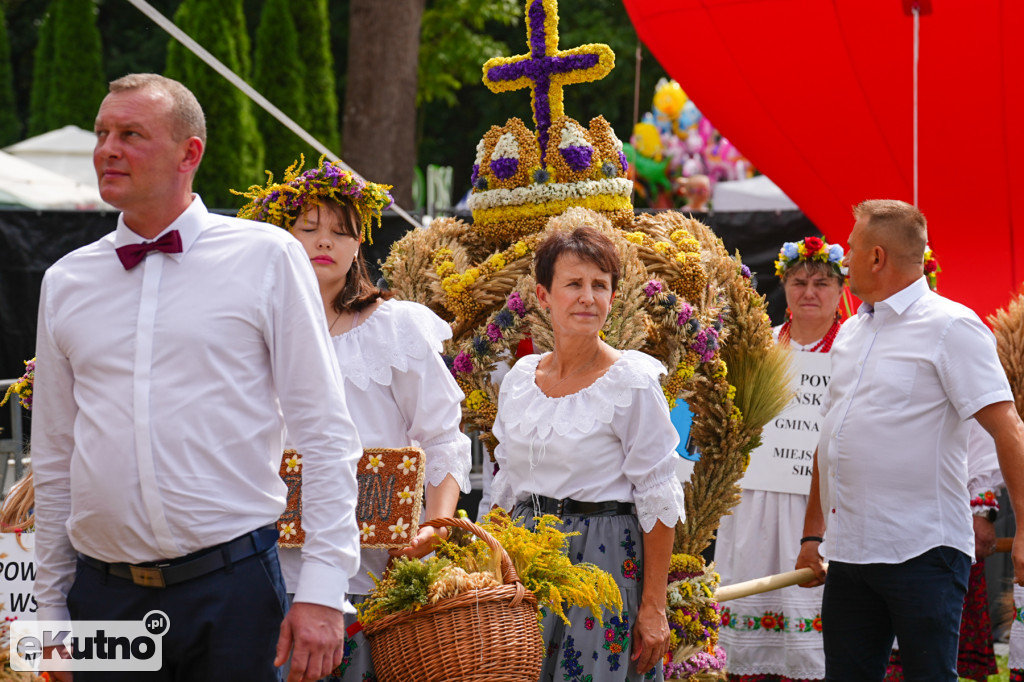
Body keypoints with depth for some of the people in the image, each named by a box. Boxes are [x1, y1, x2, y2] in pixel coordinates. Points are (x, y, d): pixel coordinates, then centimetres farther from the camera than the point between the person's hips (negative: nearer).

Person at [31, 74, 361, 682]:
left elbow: (327, 435, -2)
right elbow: (54, 461, 16)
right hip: (104, 595, 3)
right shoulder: (66, 283, 10)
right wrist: (51, 609, 13)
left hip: (232, 586, -3)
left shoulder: (267, 257, 0)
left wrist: (323, 591, -9)